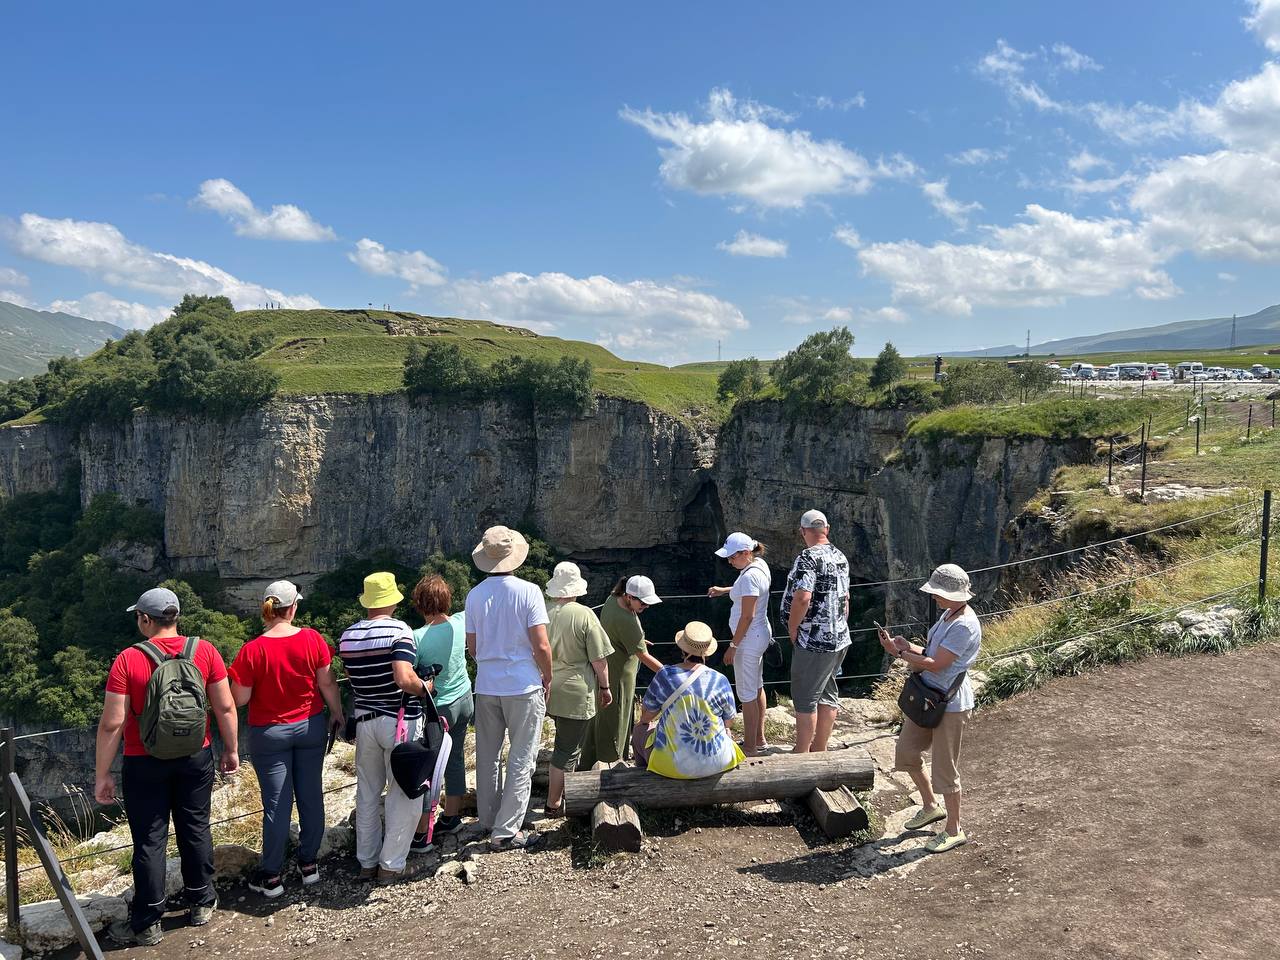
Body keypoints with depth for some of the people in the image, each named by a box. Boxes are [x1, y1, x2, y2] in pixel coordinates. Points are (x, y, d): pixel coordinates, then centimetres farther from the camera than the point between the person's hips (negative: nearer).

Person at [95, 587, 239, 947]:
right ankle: (202, 904, 29)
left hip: (145, 765, -2)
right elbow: (226, 707, -3)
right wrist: (231, 750, 9)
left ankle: (147, 924, 19)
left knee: (149, 841, 8)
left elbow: (111, 724, -12)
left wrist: (102, 774, -3)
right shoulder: (205, 651, -7)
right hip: (196, 758, 2)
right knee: (196, 829, 16)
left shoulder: (128, 660, -13)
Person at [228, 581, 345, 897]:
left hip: (270, 734, -2)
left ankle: (272, 876, 17)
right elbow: (327, 683, -5)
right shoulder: (312, 639, -12)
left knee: (277, 804, 6)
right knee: (311, 796, 13)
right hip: (310, 728, 2)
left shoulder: (252, 650, -17)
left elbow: (239, 699, -12)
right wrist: (337, 714, 10)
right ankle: (309, 864, 25)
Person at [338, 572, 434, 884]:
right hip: (399, 721, -6)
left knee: (367, 793, 17)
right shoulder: (399, 631, -16)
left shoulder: (347, 636, 2)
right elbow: (405, 679, -26)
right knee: (404, 793, 7)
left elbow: (352, 678, 9)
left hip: (364, 720, 6)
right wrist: (425, 688, -8)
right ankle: (392, 865, 12)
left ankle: (367, 862, 27)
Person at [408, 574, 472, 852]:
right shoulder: (460, 623, -8)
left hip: (438, 708, -6)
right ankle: (452, 818, 35)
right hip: (464, 701, 6)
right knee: (455, 759, 19)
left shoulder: (417, 638, -22)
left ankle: (420, 835, 10)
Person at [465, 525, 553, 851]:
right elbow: (541, 645, -14)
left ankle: (489, 819, 30)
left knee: (487, 756, 16)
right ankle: (505, 831, 5)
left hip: (487, 686, 5)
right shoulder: (528, 591, -13)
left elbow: (472, 647, 7)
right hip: (523, 686, -4)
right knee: (521, 760, 4)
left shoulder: (475, 595, 0)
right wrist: (547, 678, 2)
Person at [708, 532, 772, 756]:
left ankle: (750, 747, 12)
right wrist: (724, 590, 17)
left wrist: (733, 646, -18)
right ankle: (759, 739, 33)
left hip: (748, 639, -10)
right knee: (757, 687, 21)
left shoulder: (749, 576, -26)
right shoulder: (760, 564, 3)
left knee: (746, 695, 1)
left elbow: (747, 616, -24)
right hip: (760, 634, 11)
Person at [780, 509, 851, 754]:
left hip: (814, 642, -9)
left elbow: (802, 598, -28)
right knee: (827, 695, 16)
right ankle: (820, 750, 27)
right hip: (839, 639, 9)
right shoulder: (841, 557, 10)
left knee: (805, 698, 1)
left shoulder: (808, 558, -18)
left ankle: (801, 755, 8)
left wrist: (792, 630, -15)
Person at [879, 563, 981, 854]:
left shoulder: (964, 626, -25)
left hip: (951, 705, -10)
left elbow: (935, 665, -25)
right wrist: (908, 646, -6)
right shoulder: (948, 615, 7)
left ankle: (953, 830, 22)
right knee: (905, 752, 18)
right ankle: (931, 806, 38)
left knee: (945, 767, 3)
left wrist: (900, 653, -15)